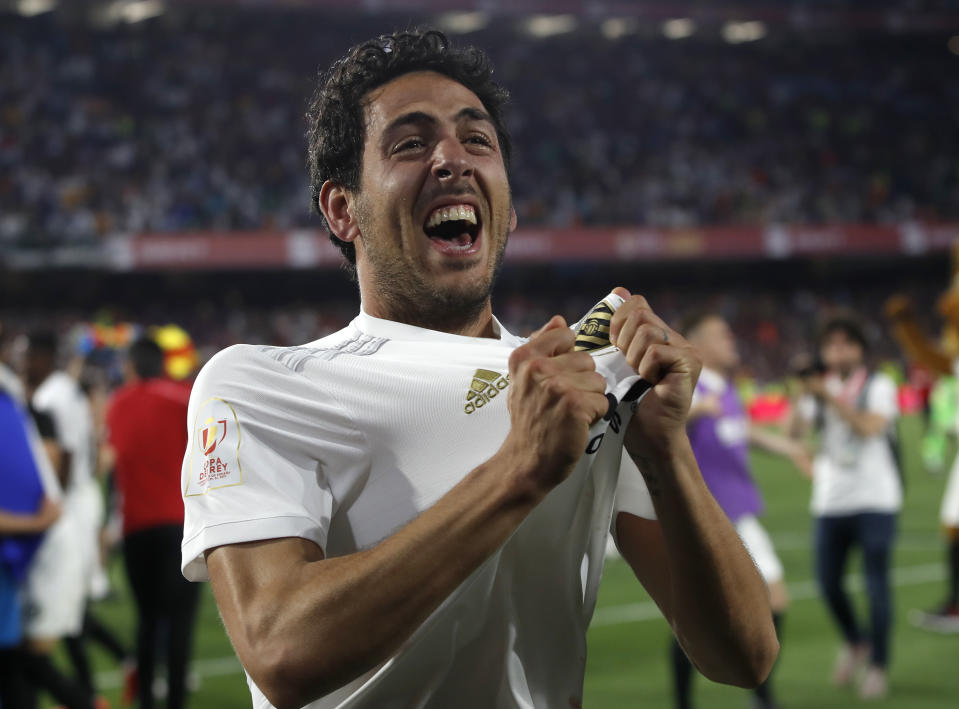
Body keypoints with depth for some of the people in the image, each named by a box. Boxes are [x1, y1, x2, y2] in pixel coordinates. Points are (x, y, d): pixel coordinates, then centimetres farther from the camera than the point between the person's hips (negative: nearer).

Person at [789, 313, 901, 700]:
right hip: (830, 501, 4)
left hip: (875, 498, -4)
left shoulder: (879, 385, -2)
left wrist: (830, 396, -22)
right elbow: (796, 430, -5)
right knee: (828, 581, 3)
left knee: (876, 584, -6)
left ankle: (877, 667, 4)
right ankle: (855, 642, 29)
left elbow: (870, 426, -20)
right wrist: (804, 395, -21)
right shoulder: (820, 388, 9)